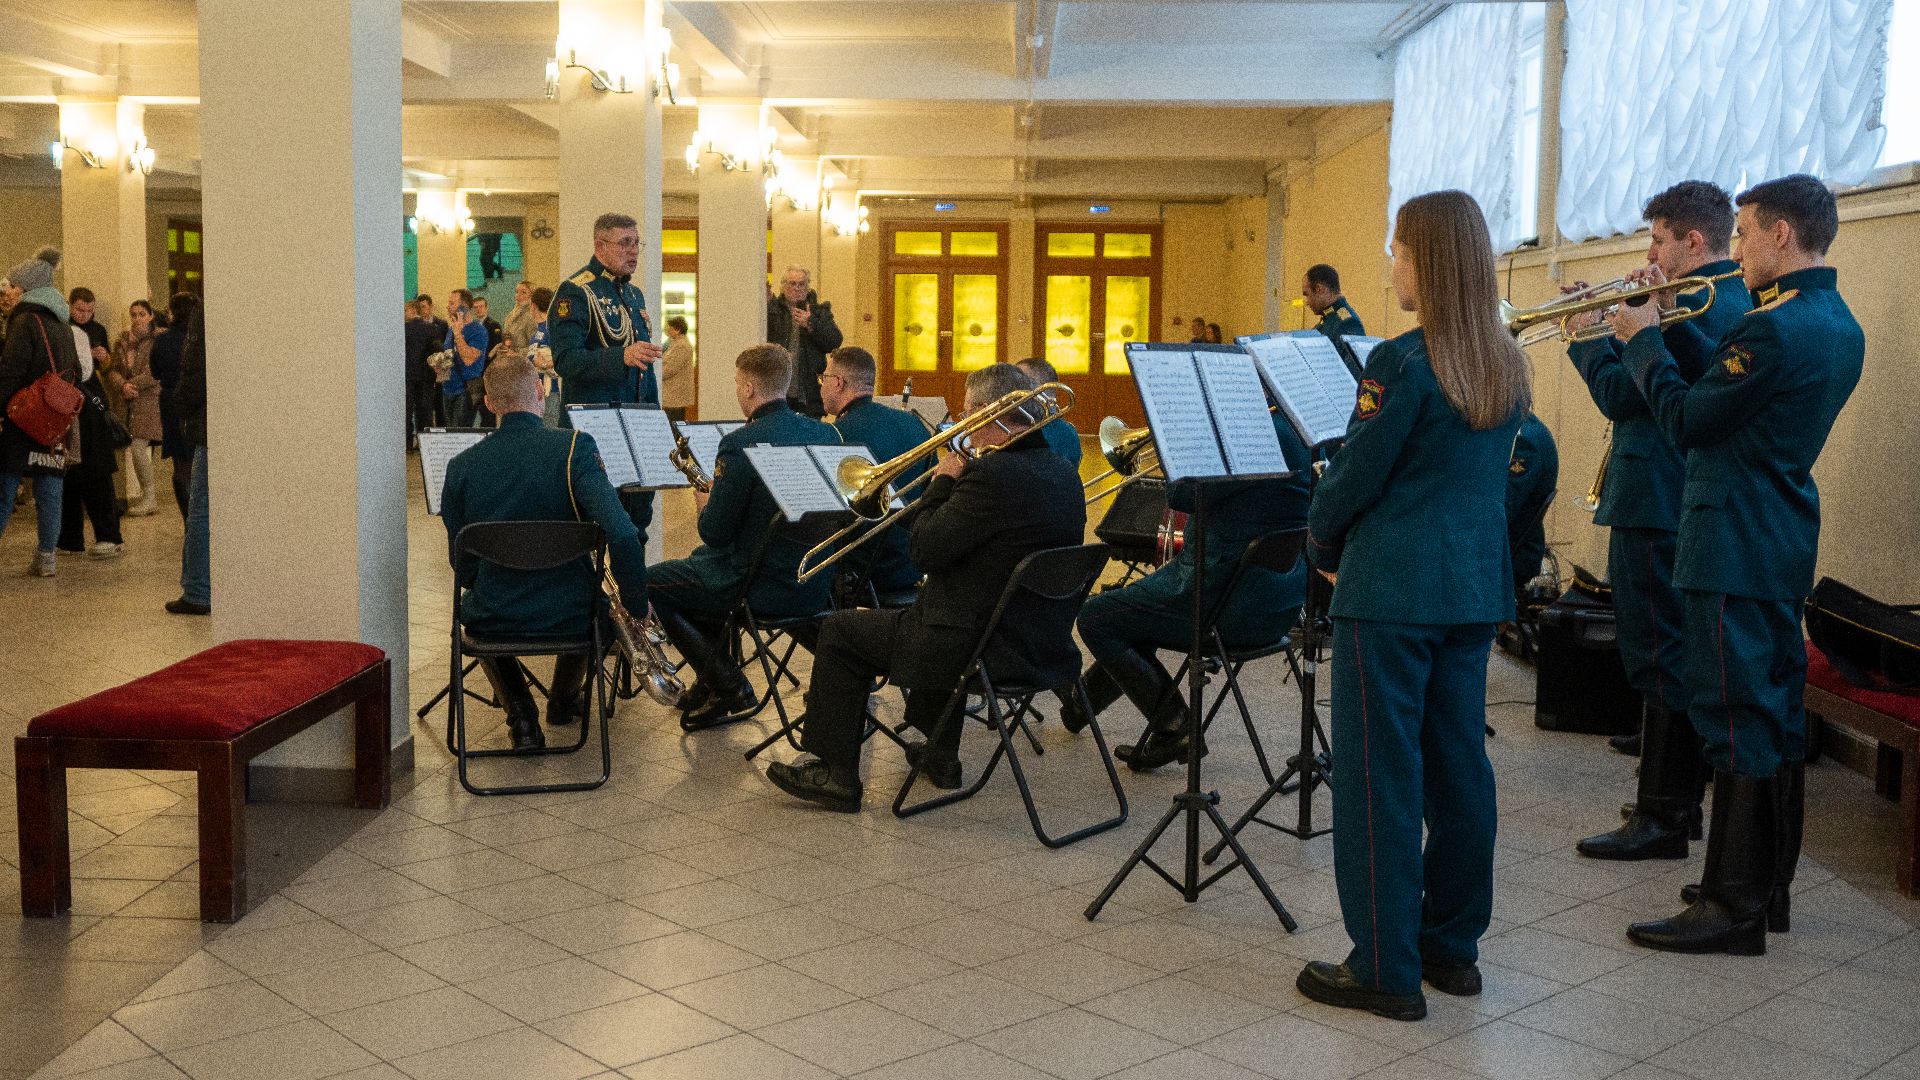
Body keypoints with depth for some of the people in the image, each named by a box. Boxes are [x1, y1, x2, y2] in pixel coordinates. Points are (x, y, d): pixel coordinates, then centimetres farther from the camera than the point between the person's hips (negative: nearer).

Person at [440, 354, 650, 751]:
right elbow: (621, 535, -26)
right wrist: (638, 606, -11)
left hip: (493, 621, 1)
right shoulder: (574, 447, -15)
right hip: (570, 619, -1)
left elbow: (462, 568, 3)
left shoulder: (461, 465, -6)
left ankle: (522, 721, 22)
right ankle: (563, 700, 48)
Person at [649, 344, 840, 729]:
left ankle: (730, 687, 11)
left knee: (654, 582, 12)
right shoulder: (826, 434, 2)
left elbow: (715, 535, -16)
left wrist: (704, 506, 7)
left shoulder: (740, 443, -20)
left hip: (769, 586, -8)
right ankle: (712, 679, 34)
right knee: (702, 560, 31)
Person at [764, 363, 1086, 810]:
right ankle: (939, 756, 41)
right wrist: (957, 487, 10)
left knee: (840, 633, 8)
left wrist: (942, 483, -4)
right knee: (935, 610, 38)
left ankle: (835, 773, 16)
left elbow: (926, 549, -18)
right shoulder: (1064, 473, 5)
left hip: (988, 647, -9)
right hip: (1044, 642, 9)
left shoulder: (993, 473, -23)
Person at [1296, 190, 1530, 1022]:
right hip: (1475, 587, 8)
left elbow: (1352, 480, -13)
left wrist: (1324, 548, 7)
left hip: (1393, 590, -8)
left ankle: (1385, 969, 7)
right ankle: (1453, 945, 26)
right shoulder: (1506, 367, 8)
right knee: (1457, 764, 14)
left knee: (1380, 771, 0)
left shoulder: (1403, 363, -16)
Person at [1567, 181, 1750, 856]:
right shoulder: (1739, 302, 15)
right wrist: (1613, 331, 8)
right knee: (1681, 651, 17)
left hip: (1655, 507, -10)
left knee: (1660, 657, -6)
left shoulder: (1692, 308, -17)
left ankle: (1661, 817, 0)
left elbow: (1619, 396, -19)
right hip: (1693, 504, 10)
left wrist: (1586, 336, -5)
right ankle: (1682, 793, 27)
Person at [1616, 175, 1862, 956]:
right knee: (1775, 710, 15)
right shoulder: (1837, 325, 12)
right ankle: (1767, 884, 25)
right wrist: (1673, 329, 11)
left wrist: (1643, 341, -1)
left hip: (1735, 547, -10)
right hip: (1785, 544, 10)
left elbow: (1685, 422, -14)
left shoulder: (1777, 329, -20)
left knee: (1737, 716, -6)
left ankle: (1734, 908, 0)